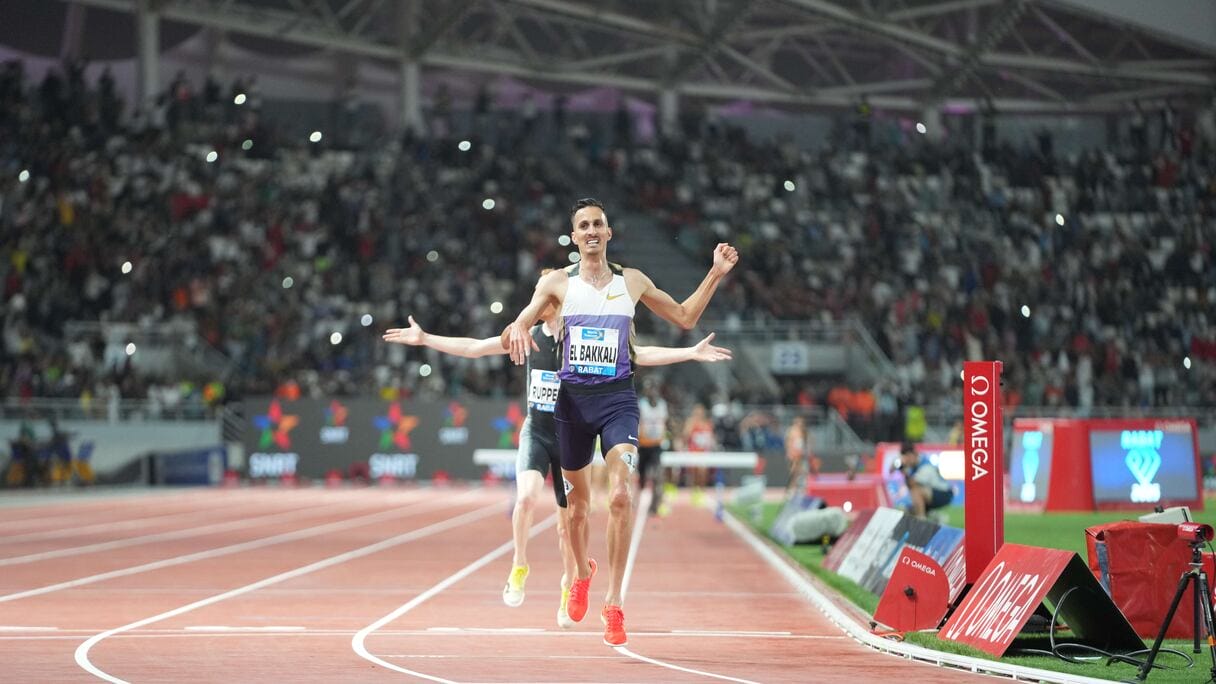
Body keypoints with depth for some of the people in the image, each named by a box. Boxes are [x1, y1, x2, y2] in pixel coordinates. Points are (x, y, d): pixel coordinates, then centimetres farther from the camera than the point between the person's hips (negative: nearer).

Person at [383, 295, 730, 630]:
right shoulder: (529, 337, 2)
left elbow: (641, 355, -7)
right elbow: (474, 348, 9)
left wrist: (691, 353, -16)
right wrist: (425, 338, 8)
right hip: (535, 433, 1)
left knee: (568, 521, 4)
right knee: (526, 496, -27)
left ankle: (568, 590, 25)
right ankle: (519, 567, -7)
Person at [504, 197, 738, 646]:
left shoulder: (632, 281, 7)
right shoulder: (557, 283, 4)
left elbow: (684, 318, 17)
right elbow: (519, 325, -4)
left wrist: (716, 275, 7)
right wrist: (517, 331, -29)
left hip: (617, 396, -1)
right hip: (572, 396, 1)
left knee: (622, 496, -19)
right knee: (578, 498, 13)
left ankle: (613, 602, -14)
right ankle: (582, 574, 41)